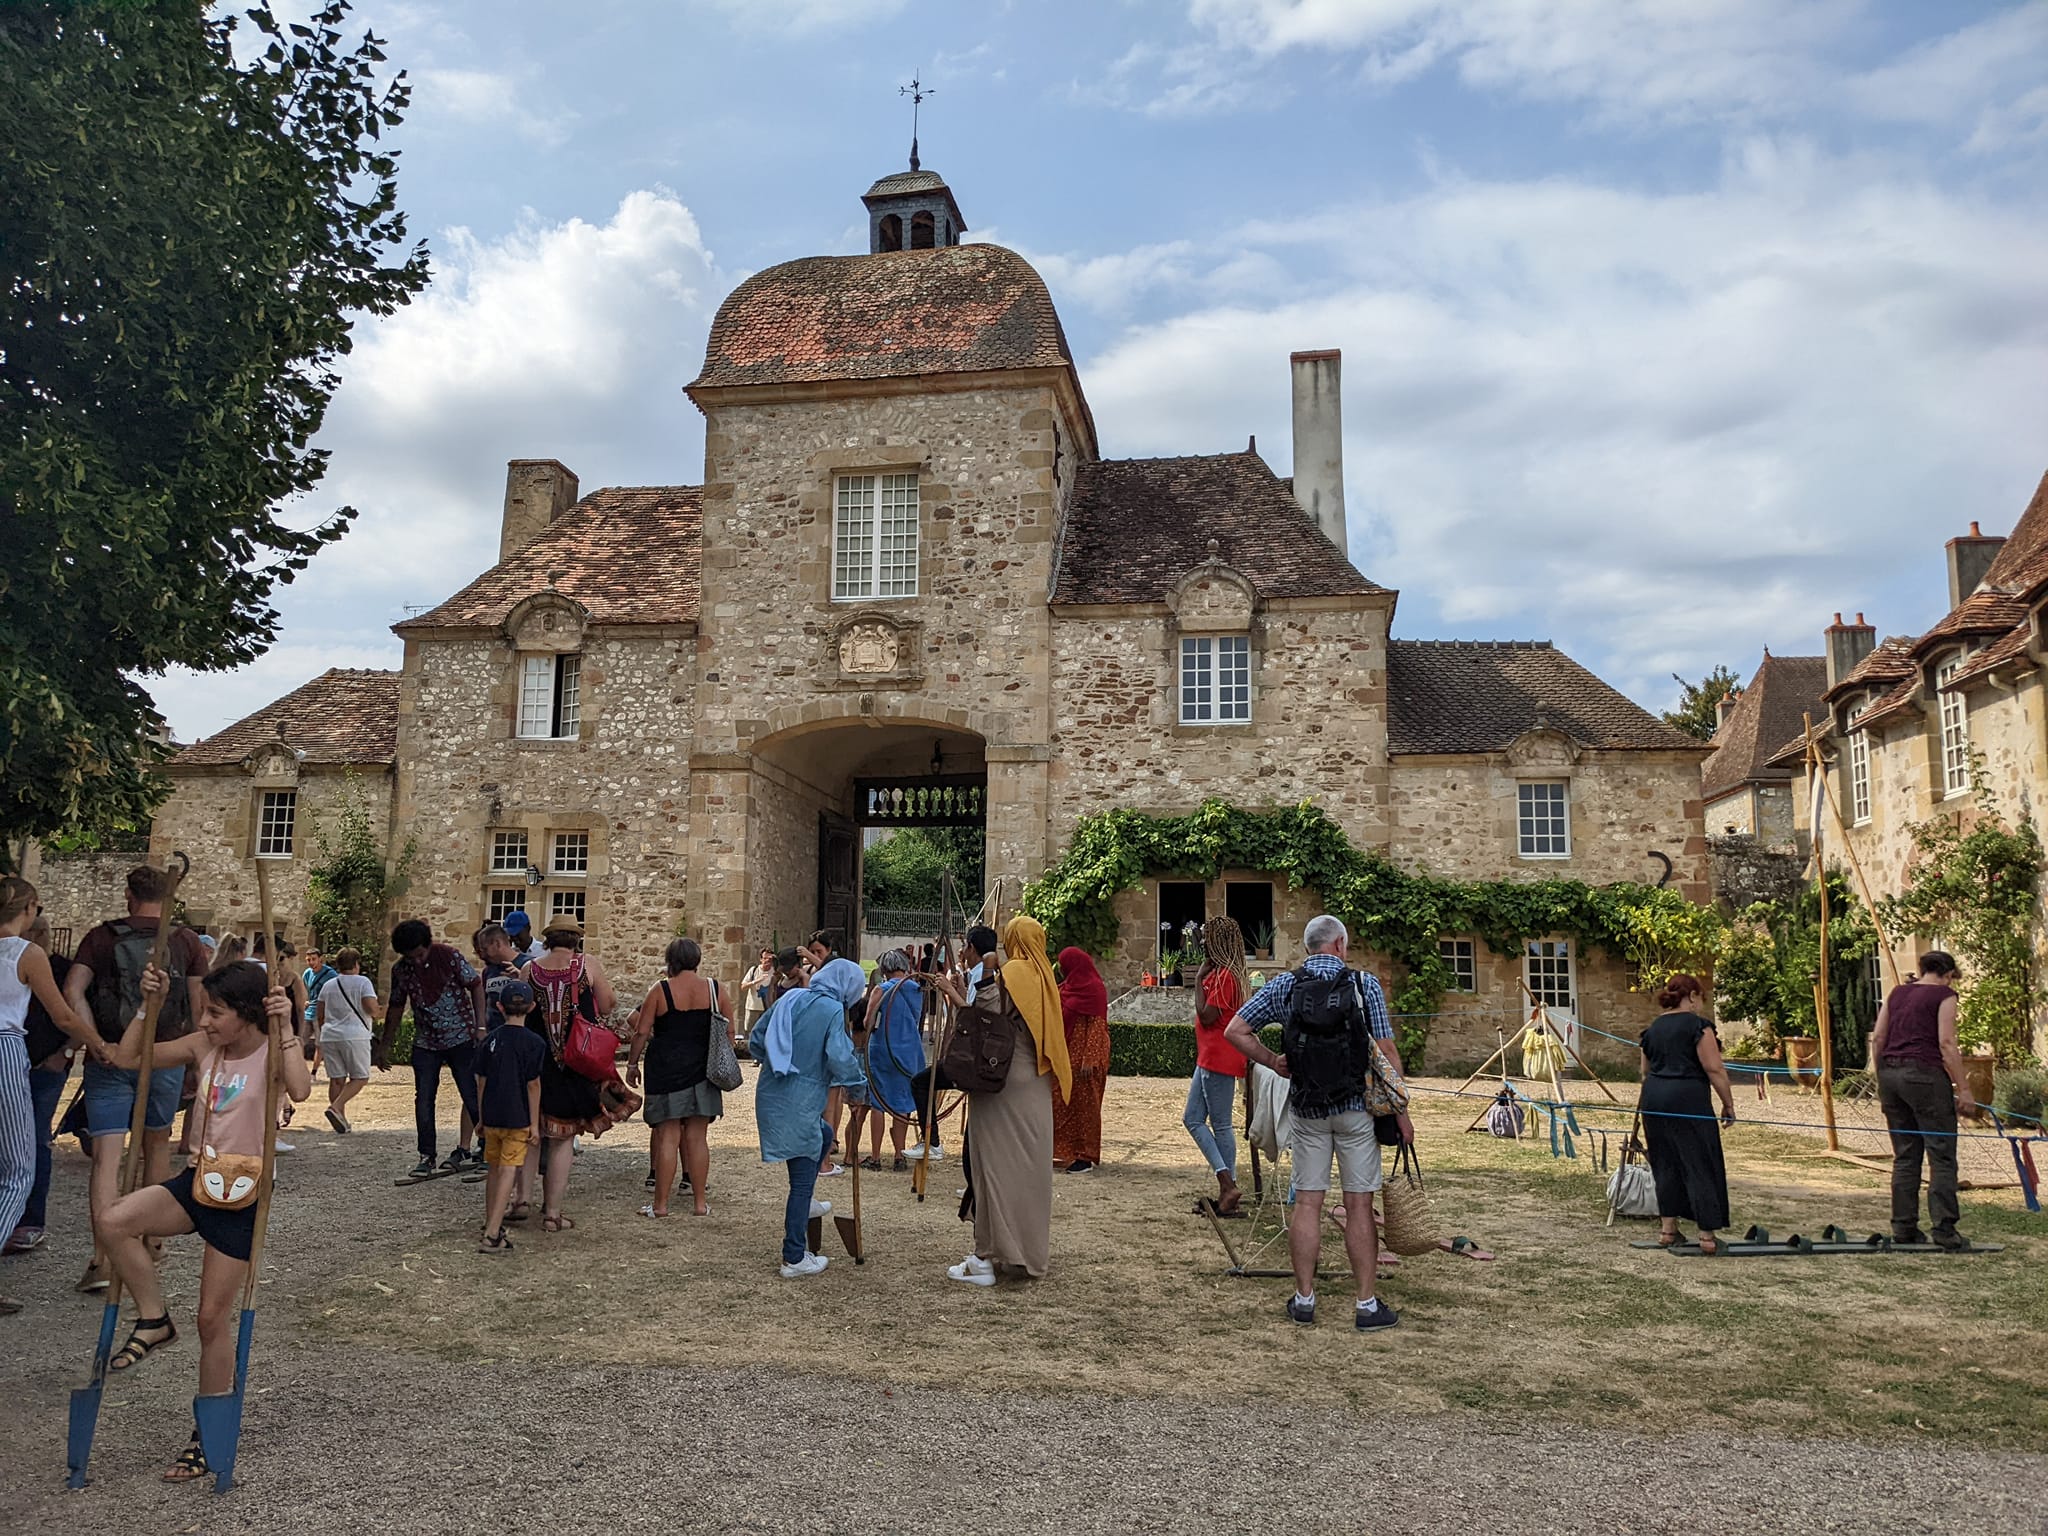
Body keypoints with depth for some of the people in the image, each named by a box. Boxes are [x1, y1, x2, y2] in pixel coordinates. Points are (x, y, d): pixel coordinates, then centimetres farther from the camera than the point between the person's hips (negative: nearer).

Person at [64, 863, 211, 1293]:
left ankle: (103, 1256, -13)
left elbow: (72, 992, -10)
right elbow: (199, 1006, 0)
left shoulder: (102, 937, 2)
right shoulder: (187, 941, 1)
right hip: (164, 1059, 1)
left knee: (106, 1156, -2)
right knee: (157, 1145, 20)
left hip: (108, 1060, -1)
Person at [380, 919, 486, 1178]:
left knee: (472, 1095, -1)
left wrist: (480, 1027, -14)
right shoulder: (400, 970, -2)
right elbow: (396, 1008, 10)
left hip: (460, 1037, -4)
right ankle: (427, 1156, 9)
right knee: (423, 1099, 1)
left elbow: (476, 986, -8)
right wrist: (384, 1046, 14)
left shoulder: (450, 956, -14)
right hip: (425, 1042, 4)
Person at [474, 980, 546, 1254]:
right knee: (509, 1171, -5)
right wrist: (534, 1123, -3)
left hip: (491, 1117, 5)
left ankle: (490, 1225, 31)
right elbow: (533, 1085, -9)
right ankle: (492, 1235, -12)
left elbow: (481, 1082, 8)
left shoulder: (490, 1040, 4)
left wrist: (481, 1118, 18)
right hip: (518, 1118, -5)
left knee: (494, 1170, 18)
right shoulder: (534, 1043, -9)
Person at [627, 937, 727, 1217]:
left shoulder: (660, 991, -7)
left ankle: (660, 1203, 7)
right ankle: (699, 1202, 12)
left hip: (666, 1071, -2)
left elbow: (641, 1031, -6)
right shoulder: (714, 989, 1)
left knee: (667, 1137, 2)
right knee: (697, 1137, 8)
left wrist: (633, 1063, 6)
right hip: (702, 1072, 3)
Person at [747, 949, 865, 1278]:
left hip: (771, 1094, 8)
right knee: (803, 1179, 4)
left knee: (823, 1133, 32)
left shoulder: (790, 998, 7)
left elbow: (755, 1041, 12)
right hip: (799, 1104, -7)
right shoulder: (832, 1010, -13)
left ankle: (802, 1203, 36)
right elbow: (840, 1058, -22)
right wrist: (858, 1087, -6)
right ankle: (795, 1259, 10)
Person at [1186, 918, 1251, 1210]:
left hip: (1217, 1061, -11)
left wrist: (1198, 980, -14)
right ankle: (1227, 1185, 11)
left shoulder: (1225, 976, -17)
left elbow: (1207, 1017, -19)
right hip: (1208, 1060, 11)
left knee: (1220, 1125, -4)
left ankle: (1228, 1187, 2)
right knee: (1193, 1119, 12)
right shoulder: (1220, 973, 14)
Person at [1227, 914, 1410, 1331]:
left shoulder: (1283, 986, 0)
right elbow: (1387, 1053, -7)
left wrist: (1274, 1062, 8)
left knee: (1307, 1203, 8)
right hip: (1356, 1108, -2)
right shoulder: (1365, 985, -5)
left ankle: (1304, 1300, 14)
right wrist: (1401, 1112, -1)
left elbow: (1235, 1031, -1)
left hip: (1306, 1108, 2)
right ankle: (1366, 1304, 9)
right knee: (1359, 1205, 3)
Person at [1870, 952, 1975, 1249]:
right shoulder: (1944, 995, -1)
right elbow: (1947, 1043, -10)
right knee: (1941, 1155, 0)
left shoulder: (1897, 993, 16)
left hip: (1890, 1072, 6)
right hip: (1924, 1074, -6)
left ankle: (1903, 1227, 12)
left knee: (1904, 1156, 11)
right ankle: (1944, 1228, -3)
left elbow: (1877, 1039, 13)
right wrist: (1963, 1089, -9)